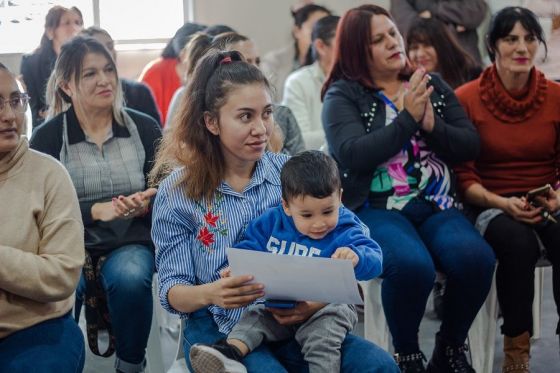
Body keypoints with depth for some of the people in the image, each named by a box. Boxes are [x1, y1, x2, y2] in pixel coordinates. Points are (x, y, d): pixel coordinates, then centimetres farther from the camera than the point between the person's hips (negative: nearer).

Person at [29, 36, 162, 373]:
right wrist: (96, 210, -21)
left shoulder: (145, 128, 3)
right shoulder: (47, 137, 0)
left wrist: (147, 205, -18)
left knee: (130, 278, -35)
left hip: (131, 243, 1)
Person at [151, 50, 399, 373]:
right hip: (219, 327, -3)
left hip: (292, 322, 3)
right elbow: (172, 291, -2)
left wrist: (318, 300, -16)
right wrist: (209, 294, -25)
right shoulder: (177, 193, 1)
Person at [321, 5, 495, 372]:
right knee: (413, 266, -34)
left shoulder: (433, 85, 15)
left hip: (438, 206, 4)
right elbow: (352, 155, -14)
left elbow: (471, 146, 9)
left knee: (477, 258, -26)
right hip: (375, 209, -4)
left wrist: (431, 125, -9)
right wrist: (407, 118, -14)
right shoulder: (343, 94, 2)